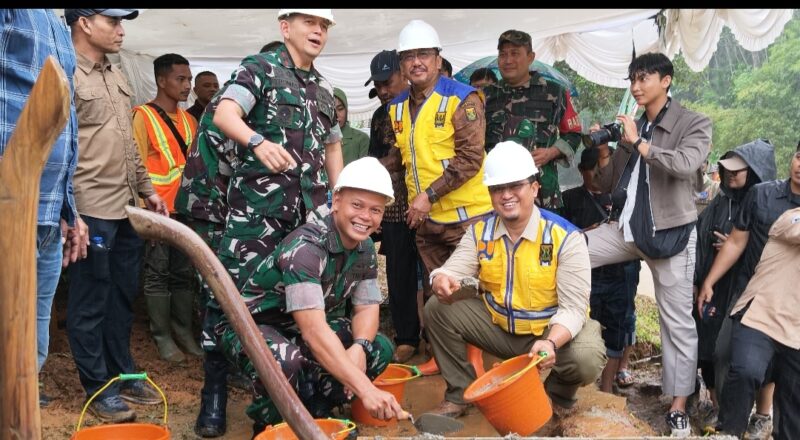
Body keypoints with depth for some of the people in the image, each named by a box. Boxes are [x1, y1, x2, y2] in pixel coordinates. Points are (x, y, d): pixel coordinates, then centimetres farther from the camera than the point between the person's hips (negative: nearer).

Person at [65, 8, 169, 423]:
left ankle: (122, 375, 29)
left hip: (125, 210, 8)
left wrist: (146, 188, 19)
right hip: (91, 212, -8)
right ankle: (98, 388, 16)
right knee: (90, 304, 4)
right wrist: (72, 212, -18)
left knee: (122, 298, 16)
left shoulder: (116, 76, 16)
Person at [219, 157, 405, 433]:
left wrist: (359, 347, -26)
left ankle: (311, 411, 6)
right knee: (285, 362, -39)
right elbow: (313, 330, -41)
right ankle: (270, 425, -6)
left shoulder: (365, 249, -7)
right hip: (252, 325, -7)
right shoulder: (305, 247, -32)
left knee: (379, 349, -10)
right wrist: (366, 390, -46)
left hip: (304, 328, 7)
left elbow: (367, 308, -2)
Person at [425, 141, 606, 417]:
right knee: (437, 310, -12)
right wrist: (441, 280, -38)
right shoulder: (480, 232, -4)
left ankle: (557, 396, 6)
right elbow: (453, 269, -11)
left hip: (554, 331, -3)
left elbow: (573, 308, -22)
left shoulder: (565, 237, -19)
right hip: (498, 326, 4)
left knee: (587, 360, -33)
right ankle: (459, 394, 6)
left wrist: (551, 343, -42)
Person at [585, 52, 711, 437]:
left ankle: (678, 407, 12)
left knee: (678, 322, 2)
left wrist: (638, 143, -17)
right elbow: (608, 185, 13)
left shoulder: (694, 124, -2)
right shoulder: (631, 128, 11)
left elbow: (685, 164, -24)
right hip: (626, 228, 5)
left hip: (670, 232, -4)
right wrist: (604, 152, -4)